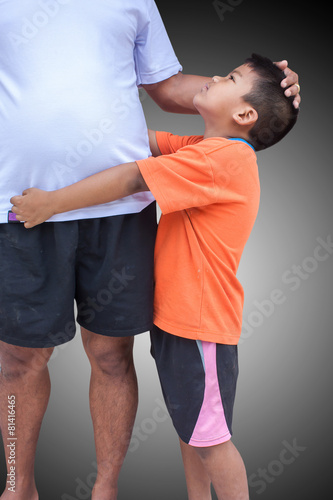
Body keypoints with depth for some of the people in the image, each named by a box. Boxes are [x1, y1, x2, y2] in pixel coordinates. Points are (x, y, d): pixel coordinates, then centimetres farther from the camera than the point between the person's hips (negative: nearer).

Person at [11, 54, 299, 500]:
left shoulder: (224, 157, -21)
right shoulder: (203, 149, 9)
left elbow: (133, 178, -24)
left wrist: (51, 202, -19)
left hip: (201, 320, -9)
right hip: (177, 313, 9)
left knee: (208, 437, 5)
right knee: (189, 425, 22)